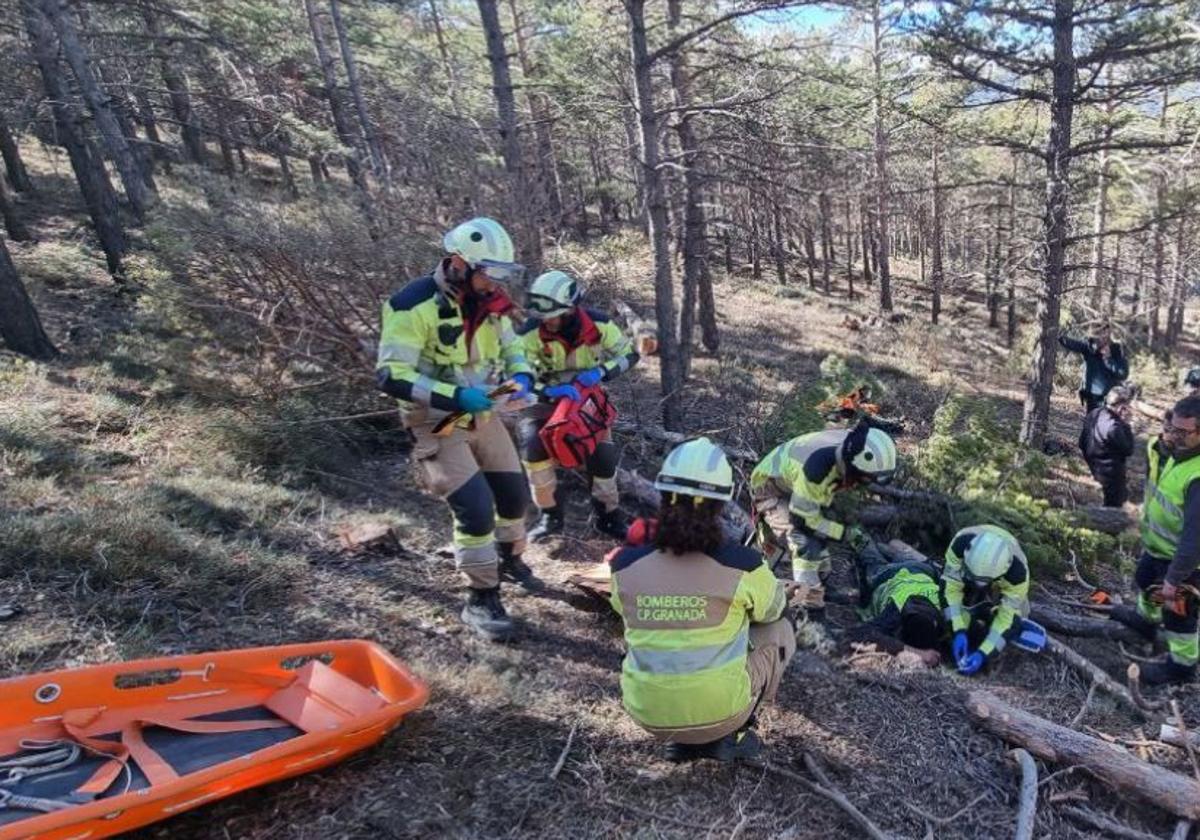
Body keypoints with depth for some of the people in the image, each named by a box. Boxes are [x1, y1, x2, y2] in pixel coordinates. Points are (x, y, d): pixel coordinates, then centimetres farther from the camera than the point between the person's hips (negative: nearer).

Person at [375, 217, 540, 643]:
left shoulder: (489, 301, -1)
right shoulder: (414, 305, -24)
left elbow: (511, 345, 14)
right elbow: (391, 377, -26)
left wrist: (522, 376, -9)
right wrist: (455, 396, -34)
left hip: (483, 414, 7)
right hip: (437, 424, -7)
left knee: (515, 493, 15)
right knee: (476, 507, -16)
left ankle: (508, 558, 45)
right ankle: (481, 599, 3)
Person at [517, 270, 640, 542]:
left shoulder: (597, 323, -19)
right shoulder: (531, 333, -24)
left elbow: (629, 353, -10)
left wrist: (601, 371, -29)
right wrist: (548, 391, -44)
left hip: (587, 396, 1)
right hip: (548, 399, -1)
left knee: (603, 454, -11)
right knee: (534, 447, -25)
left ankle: (608, 516, 14)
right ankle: (549, 514, -7)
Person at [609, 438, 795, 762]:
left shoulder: (626, 565, -10)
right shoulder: (740, 564, -17)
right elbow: (773, 608, 5)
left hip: (647, 715, 3)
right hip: (720, 713, -3)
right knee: (780, 629, 19)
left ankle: (681, 740, 19)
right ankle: (729, 735, 12)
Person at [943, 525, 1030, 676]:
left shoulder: (1017, 571, -40)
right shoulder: (960, 543, -40)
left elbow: (1007, 615, -31)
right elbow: (952, 586, -31)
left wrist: (982, 654, -37)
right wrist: (959, 632, -38)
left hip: (1002, 586, 0)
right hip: (964, 577, 0)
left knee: (1011, 625, -15)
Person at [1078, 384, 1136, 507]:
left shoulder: (1094, 413, -5)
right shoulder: (1113, 427, -32)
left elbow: (1082, 443, 6)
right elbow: (1128, 450, -18)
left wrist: (1091, 460, 19)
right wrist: (1126, 424, -18)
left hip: (1095, 468, 9)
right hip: (1111, 473, -9)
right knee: (1113, 506, 9)